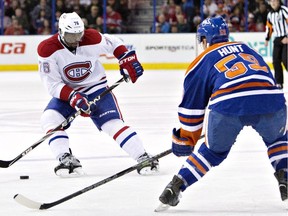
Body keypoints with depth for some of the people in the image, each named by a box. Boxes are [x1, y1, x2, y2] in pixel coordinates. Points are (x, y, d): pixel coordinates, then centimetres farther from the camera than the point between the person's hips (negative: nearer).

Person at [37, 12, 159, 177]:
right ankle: (67, 161, -22)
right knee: (49, 119, -23)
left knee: (113, 123, -18)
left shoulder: (92, 40, -17)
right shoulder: (48, 49, -21)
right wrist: (72, 97, -33)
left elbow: (114, 43, 5)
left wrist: (128, 60, -6)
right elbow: (52, 84, -20)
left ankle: (143, 158, -16)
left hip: (96, 86, -1)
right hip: (66, 92, 1)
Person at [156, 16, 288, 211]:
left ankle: (175, 187, 16)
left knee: (214, 151, 25)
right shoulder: (245, 48, 35)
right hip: (271, 100, 2)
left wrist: (185, 141, 36)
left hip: (228, 106, -1)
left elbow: (192, 107, 25)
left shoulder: (201, 62, 25)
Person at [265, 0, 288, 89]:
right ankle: (279, 83, 5)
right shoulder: (270, 14, 12)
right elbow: (269, 27, 24)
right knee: (276, 60, -1)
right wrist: (267, 39, 20)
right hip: (278, 39, 7)